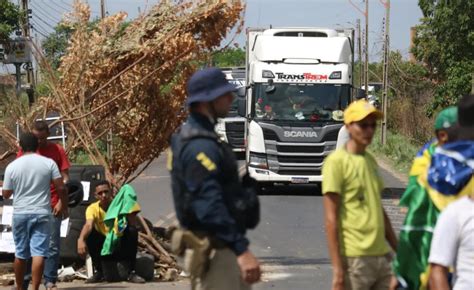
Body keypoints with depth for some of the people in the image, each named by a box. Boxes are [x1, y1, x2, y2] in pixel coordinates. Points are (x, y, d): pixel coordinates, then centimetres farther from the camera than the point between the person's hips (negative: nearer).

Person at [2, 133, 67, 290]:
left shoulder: (12, 166, -1)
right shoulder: (49, 163, -3)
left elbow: (6, 194, 5)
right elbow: (60, 188, -5)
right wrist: (63, 204, 12)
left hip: (20, 213, 1)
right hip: (42, 213, -1)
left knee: (20, 253, 14)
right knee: (39, 253, -5)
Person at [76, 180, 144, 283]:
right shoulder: (93, 208, -11)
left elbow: (133, 225, -23)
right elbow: (88, 225, -32)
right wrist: (81, 239, -51)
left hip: (123, 248, -1)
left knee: (132, 231, -28)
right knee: (89, 233, -23)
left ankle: (132, 273, -22)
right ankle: (98, 272, -13)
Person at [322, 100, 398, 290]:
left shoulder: (370, 160, 15)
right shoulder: (336, 162, -8)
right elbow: (331, 218, -12)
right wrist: (337, 267, -16)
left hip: (382, 256, 7)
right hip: (354, 259, -7)